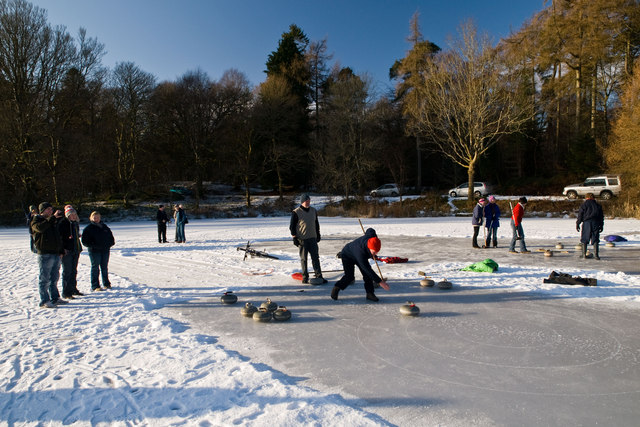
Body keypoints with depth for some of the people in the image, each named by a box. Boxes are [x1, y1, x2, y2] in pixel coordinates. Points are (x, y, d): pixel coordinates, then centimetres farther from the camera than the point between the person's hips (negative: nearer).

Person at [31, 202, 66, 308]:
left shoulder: (53, 221, 20)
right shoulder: (36, 220, -2)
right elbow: (40, 227, -27)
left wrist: (60, 250, 21)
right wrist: (53, 217, -25)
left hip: (56, 254, 8)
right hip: (45, 254, -7)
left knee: (54, 278, 14)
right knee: (44, 279, -4)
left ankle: (55, 298, 22)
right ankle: (44, 301, 0)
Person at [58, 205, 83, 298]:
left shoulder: (75, 223, 14)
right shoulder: (63, 223, -10)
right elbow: (59, 237, -13)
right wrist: (63, 248, -19)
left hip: (76, 250, 8)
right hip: (67, 251, -8)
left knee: (74, 271, 15)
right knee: (67, 271, -4)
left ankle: (73, 289, 26)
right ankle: (66, 293, 2)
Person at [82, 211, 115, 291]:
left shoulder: (104, 227, 13)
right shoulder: (88, 228, -2)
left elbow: (110, 236, 21)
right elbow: (85, 241, -6)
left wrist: (110, 243, 3)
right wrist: (92, 245, -19)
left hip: (105, 250, 5)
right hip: (94, 251, -4)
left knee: (105, 267, 12)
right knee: (95, 268, -1)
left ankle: (106, 284, 22)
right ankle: (95, 286, 4)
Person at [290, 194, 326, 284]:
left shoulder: (313, 210, 9)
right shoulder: (296, 212, -8)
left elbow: (316, 224, 19)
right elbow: (292, 226, -6)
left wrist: (318, 234, 17)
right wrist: (294, 237, -9)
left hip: (312, 238, 5)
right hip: (302, 239, -5)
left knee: (315, 257, 5)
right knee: (304, 259, 3)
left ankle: (319, 276, 9)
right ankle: (305, 278, 12)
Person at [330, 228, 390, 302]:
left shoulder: (372, 235, -32)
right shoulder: (360, 252, -47)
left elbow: (370, 230, -6)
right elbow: (368, 270, -43)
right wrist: (380, 281, -41)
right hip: (348, 256, -6)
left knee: (367, 274, -10)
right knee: (349, 277, -16)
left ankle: (370, 293, -1)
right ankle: (336, 289, 7)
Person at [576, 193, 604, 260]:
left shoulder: (584, 204, 1)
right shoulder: (598, 205, 13)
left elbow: (580, 215, -3)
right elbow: (601, 216, 15)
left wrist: (577, 224, 2)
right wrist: (601, 226, 20)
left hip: (587, 223, -3)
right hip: (596, 223, 3)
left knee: (584, 239, 4)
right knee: (595, 239, 4)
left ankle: (584, 254, 5)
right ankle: (596, 254, -3)